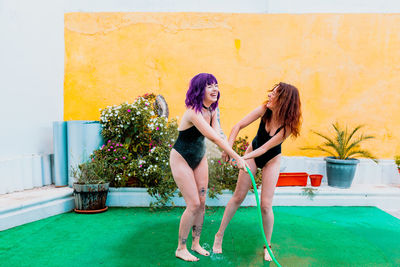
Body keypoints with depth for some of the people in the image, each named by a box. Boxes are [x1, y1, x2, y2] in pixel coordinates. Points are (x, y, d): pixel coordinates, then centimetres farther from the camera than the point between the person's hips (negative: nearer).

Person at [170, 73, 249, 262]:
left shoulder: (211, 110, -2)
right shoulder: (193, 112, -29)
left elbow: (218, 135, -15)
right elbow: (215, 138, -34)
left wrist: (228, 152, -34)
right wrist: (237, 158, -33)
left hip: (200, 158, 8)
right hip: (181, 159, -7)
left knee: (202, 203, 9)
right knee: (193, 204, -6)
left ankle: (195, 244, 26)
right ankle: (181, 249, 11)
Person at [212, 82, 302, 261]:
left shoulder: (288, 125, -27)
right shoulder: (264, 109, -20)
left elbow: (266, 147, -28)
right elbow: (238, 126, -19)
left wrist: (244, 158, -38)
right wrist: (228, 147, -30)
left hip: (271, 160, -2)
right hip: (252, 153, 2)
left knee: (266, 205, -5)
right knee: (238, 197, 5)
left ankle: (267, 246, 18)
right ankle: (219, 235, 20)